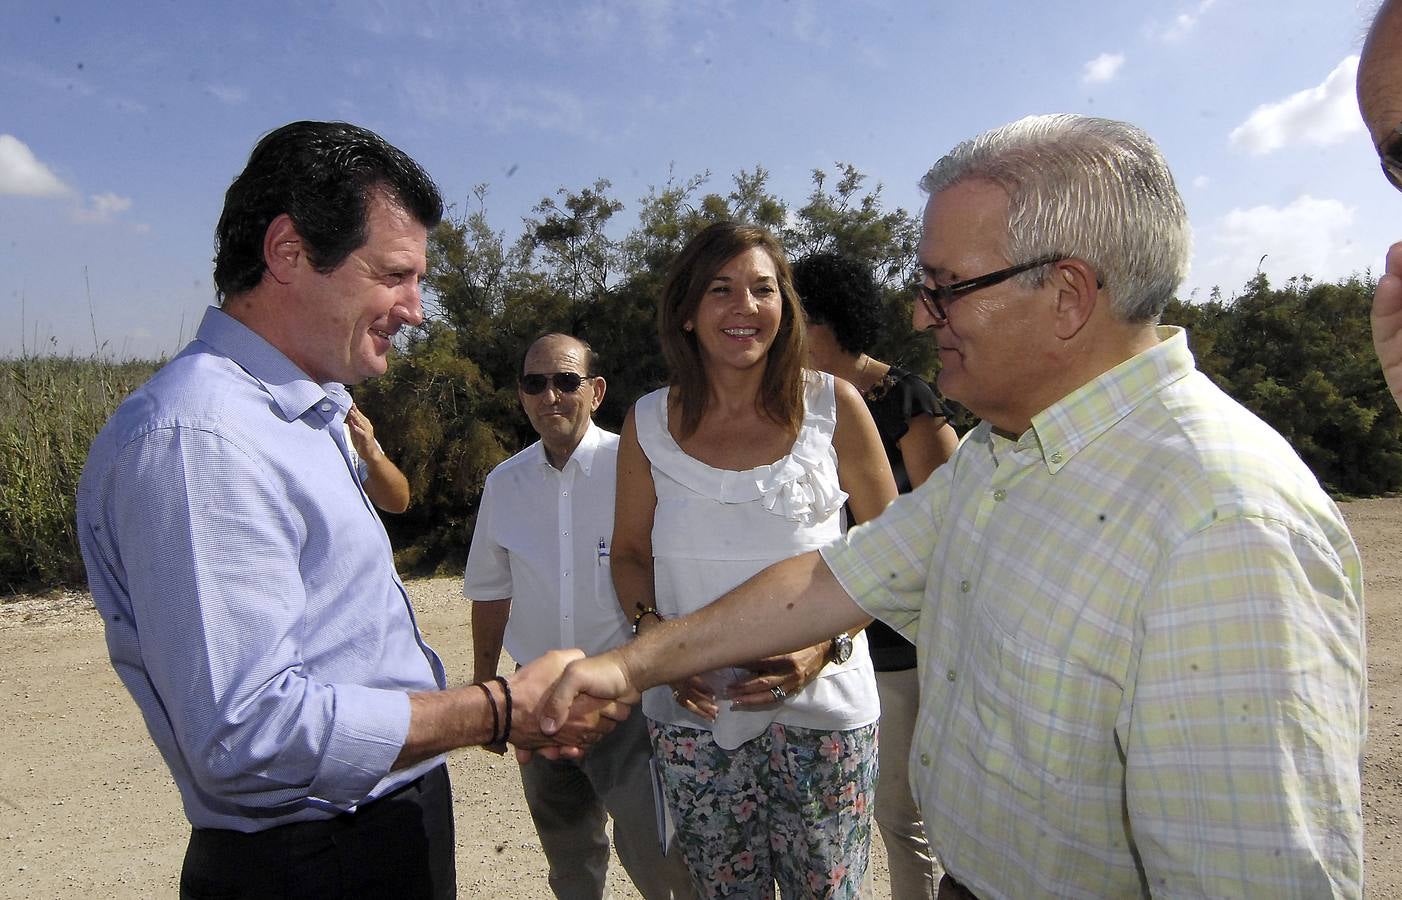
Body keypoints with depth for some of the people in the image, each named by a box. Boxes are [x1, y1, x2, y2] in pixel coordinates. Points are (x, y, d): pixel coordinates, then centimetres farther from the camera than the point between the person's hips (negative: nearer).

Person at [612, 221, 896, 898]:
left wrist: (825, 644, -14)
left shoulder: (832, 406, -5)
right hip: (693, 710, 2)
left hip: (820, 707, -1)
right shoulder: (649, 423, 0)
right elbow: (630, 552, 9)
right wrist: (654, 634, -9)